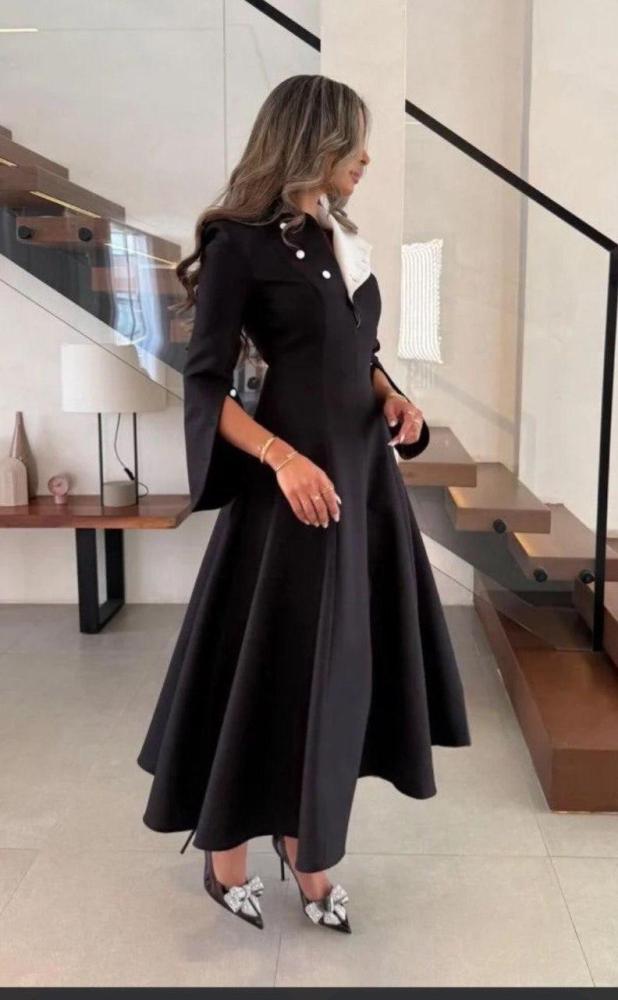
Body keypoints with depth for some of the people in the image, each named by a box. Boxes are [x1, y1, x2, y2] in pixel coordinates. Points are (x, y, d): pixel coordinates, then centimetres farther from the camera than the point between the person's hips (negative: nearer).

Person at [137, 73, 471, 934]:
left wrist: (397, 402, 1)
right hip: (292, 478, -7)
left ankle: (304, 840, 29)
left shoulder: (342, 238, 13)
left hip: (365, 472, 8)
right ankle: (225, 848, 24)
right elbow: (205, 385, -12)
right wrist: (284, 457, -24)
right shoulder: (242, 244, -10)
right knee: (270, 665, 3)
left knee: (342, 661, 12)